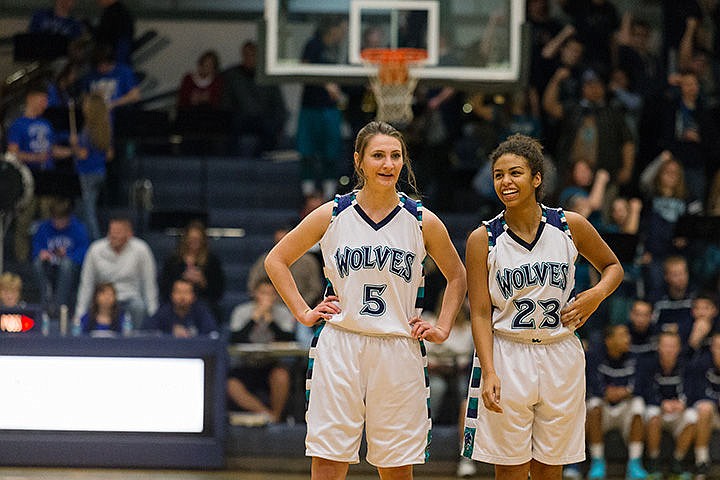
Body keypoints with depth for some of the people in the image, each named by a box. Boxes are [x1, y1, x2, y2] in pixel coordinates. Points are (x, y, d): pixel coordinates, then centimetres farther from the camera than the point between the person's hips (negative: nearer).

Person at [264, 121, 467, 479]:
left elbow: (456, 276, 19)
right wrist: (303, 313, 6)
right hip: (339, 348, -1)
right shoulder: (332, 215, 2)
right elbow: (276, 260, 14)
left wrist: (442, 329, 10)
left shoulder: (422, 221, 3)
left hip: (399, 353, 1)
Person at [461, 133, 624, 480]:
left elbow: (612, 266, 16)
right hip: (506, 359, -2)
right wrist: (489, 372, -17)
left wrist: (596, 295, -6)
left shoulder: (570, 226, 0)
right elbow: (480, 313, -5)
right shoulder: (483, 240, -4)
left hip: (560, 358, 2)